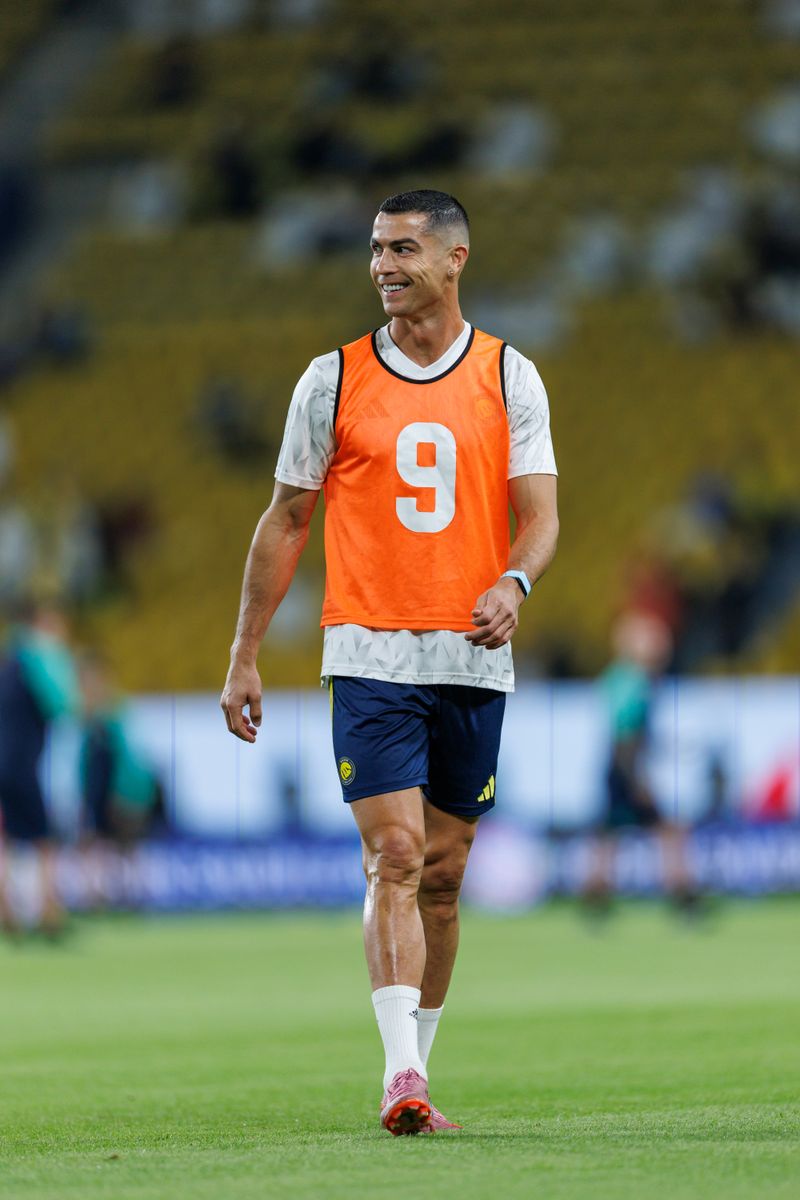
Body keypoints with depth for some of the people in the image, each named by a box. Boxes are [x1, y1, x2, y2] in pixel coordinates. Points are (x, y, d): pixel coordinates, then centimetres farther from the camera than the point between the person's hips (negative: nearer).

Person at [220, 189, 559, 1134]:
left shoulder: (509, 377, 5)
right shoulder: (334, 380, 3)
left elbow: (538, 515, 0)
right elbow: (287, 519, 8)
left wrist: (513, 582, -22)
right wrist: (245, 656, 6)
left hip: (474, 660, 2)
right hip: (370, 656, -2)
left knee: (441, 875, 8)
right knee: (395, 857, -15)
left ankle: (415, 1072, 18)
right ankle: (401, 1077, -23)